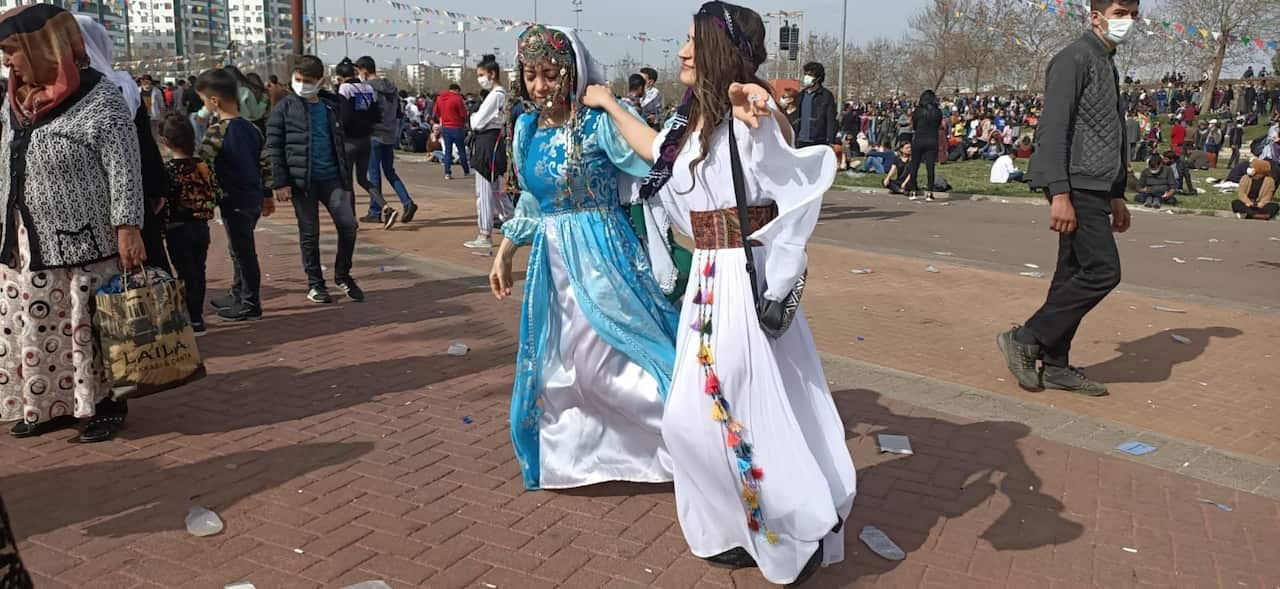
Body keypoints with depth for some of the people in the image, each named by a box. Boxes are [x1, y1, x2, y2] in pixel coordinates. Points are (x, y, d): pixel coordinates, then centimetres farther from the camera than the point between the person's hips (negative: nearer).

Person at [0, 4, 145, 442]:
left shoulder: (99, 100, -13)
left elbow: (124, 171, -15)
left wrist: (128, 228, -20)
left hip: (84, 244, -7)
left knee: (88, 329, 1)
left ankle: (105, 404, 14)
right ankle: (53, 405, 24)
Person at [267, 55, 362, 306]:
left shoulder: (332, 105, 10)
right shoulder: (284, 108, -1)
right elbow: (273, 147, -4)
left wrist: (346, 177, 13)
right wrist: (280, 182, -10)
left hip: (332, 177, 3)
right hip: (301, 180, -3)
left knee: (348, 224, -5)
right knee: (309, 233, 5)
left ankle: (342, 275, 15)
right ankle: (314, 283, 18)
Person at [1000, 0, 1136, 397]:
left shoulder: (1108, 65, 21)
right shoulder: (1074, 60, -9)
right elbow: (1053, 130, -18)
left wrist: (1117, 195, 24)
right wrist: (1059, 193, -24)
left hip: (1094, 190, 9)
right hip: (1077, 187, -9)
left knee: (1073, 276, 9)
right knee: (1103, 271, -12)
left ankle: (1056, 365, 14)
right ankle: (1025, 339, -3)